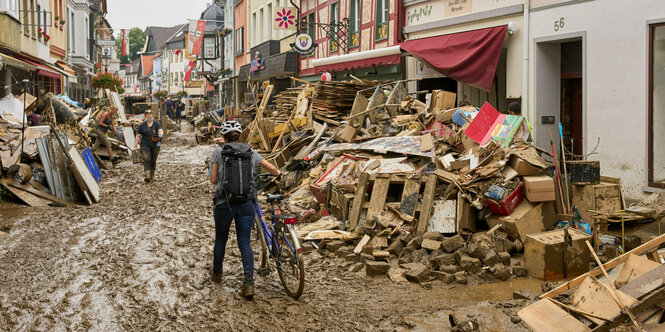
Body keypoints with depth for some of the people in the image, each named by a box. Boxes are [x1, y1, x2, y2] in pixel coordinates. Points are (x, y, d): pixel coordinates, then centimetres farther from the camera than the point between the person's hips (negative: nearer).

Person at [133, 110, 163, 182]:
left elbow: (161, 131, -18)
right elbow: (138, 136, 7)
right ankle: (147, 175, -27)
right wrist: (135, 146, 2)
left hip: (155, 146, 0)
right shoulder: (142, 125, 5)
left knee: (153, 161, 8)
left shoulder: (157, 124, 0)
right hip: (145, 146, 0)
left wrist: (160, 135, -41)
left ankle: (152, 175, 24)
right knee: (146, 160, -16)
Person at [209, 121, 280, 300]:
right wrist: (277, 174, 35)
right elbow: (273, 169, 13)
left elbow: (213, 180, 1)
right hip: (247, 203, 1)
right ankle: (249, 283, -8)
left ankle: (217, 274, 38)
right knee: (245, 243, 5)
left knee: (220, 239, 19)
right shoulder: (251, 152, 9)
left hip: (224, 203, -1)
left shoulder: (218, 152, 2)